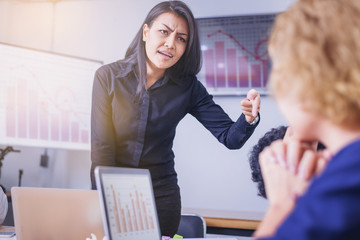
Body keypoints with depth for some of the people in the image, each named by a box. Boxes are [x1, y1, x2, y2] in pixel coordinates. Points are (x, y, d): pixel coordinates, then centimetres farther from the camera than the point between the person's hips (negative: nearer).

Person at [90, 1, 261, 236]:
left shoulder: (188, 87, -4)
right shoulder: (108, 77, -8)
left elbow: (230, 137, -9)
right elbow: (102, 146, -11)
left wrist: (250, 119, -30)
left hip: (161, 198, 1)